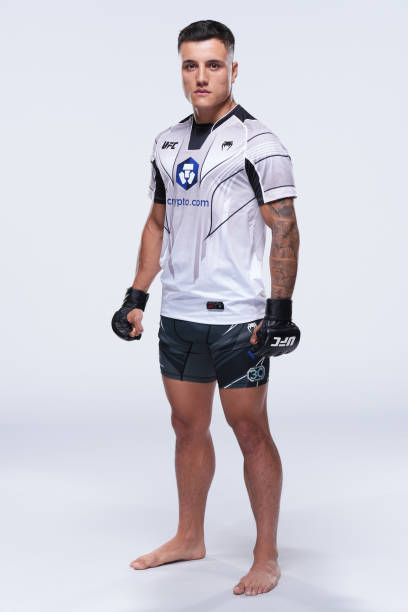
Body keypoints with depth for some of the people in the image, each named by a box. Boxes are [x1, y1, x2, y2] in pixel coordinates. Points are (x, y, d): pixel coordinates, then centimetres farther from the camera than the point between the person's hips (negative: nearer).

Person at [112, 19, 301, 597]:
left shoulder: (257, 143, -8)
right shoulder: (167, 144, 12)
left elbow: (285, 231, -10)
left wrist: (280, 310, -16)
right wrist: (136, 296, 13)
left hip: (236, 317, -7)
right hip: (178, 315, 7)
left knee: (251, 432, 0)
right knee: (188, 426, 15)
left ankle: (267, 556, 11)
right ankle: (190, 538, 29)